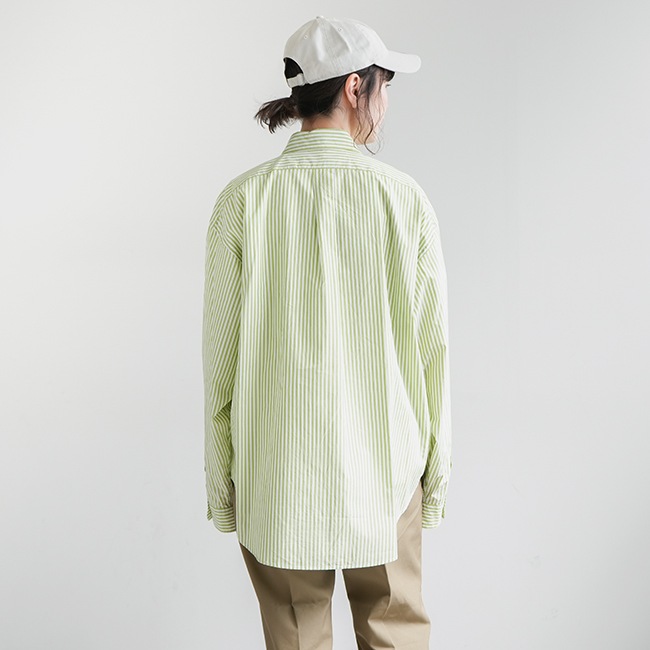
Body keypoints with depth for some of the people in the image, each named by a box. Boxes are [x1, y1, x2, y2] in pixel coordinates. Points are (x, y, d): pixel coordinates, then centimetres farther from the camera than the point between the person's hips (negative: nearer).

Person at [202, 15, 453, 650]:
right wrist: (437, 469, 7)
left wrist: (220, 479, 6)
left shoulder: (243, 199, -8)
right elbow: (431, 351, -5)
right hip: (381, 468, 0)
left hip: (275, 473, 1)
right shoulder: (405, 200, -9)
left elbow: (221, 352, -5)